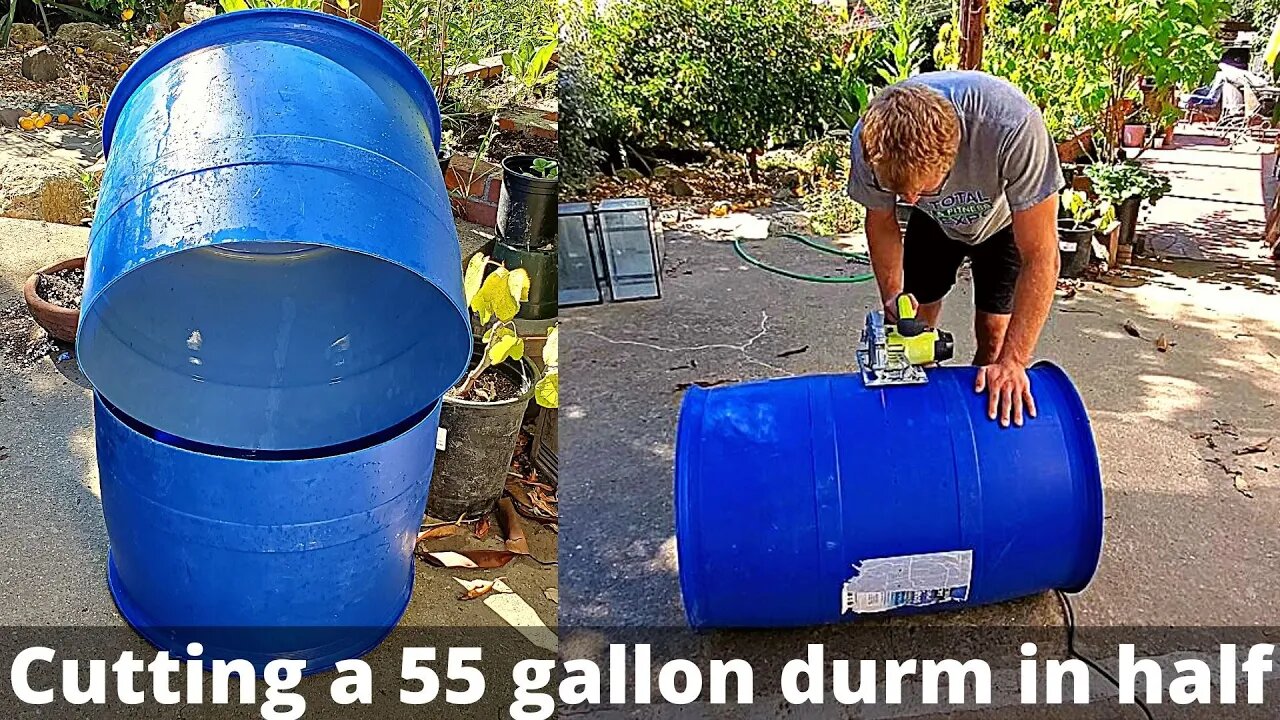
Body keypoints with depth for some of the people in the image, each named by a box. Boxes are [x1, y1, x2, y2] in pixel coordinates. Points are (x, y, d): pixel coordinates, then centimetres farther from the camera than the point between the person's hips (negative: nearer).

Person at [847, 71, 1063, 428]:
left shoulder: (1014, 128, -46)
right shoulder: (871, 139, -34)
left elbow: (1041, 257, -38)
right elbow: (881, 222, -11)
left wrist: (1013, 361, -39)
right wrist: (892, 295, -21)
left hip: (1004, 221, -2)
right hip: (936, 219, 3)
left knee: (993, 337, -5)